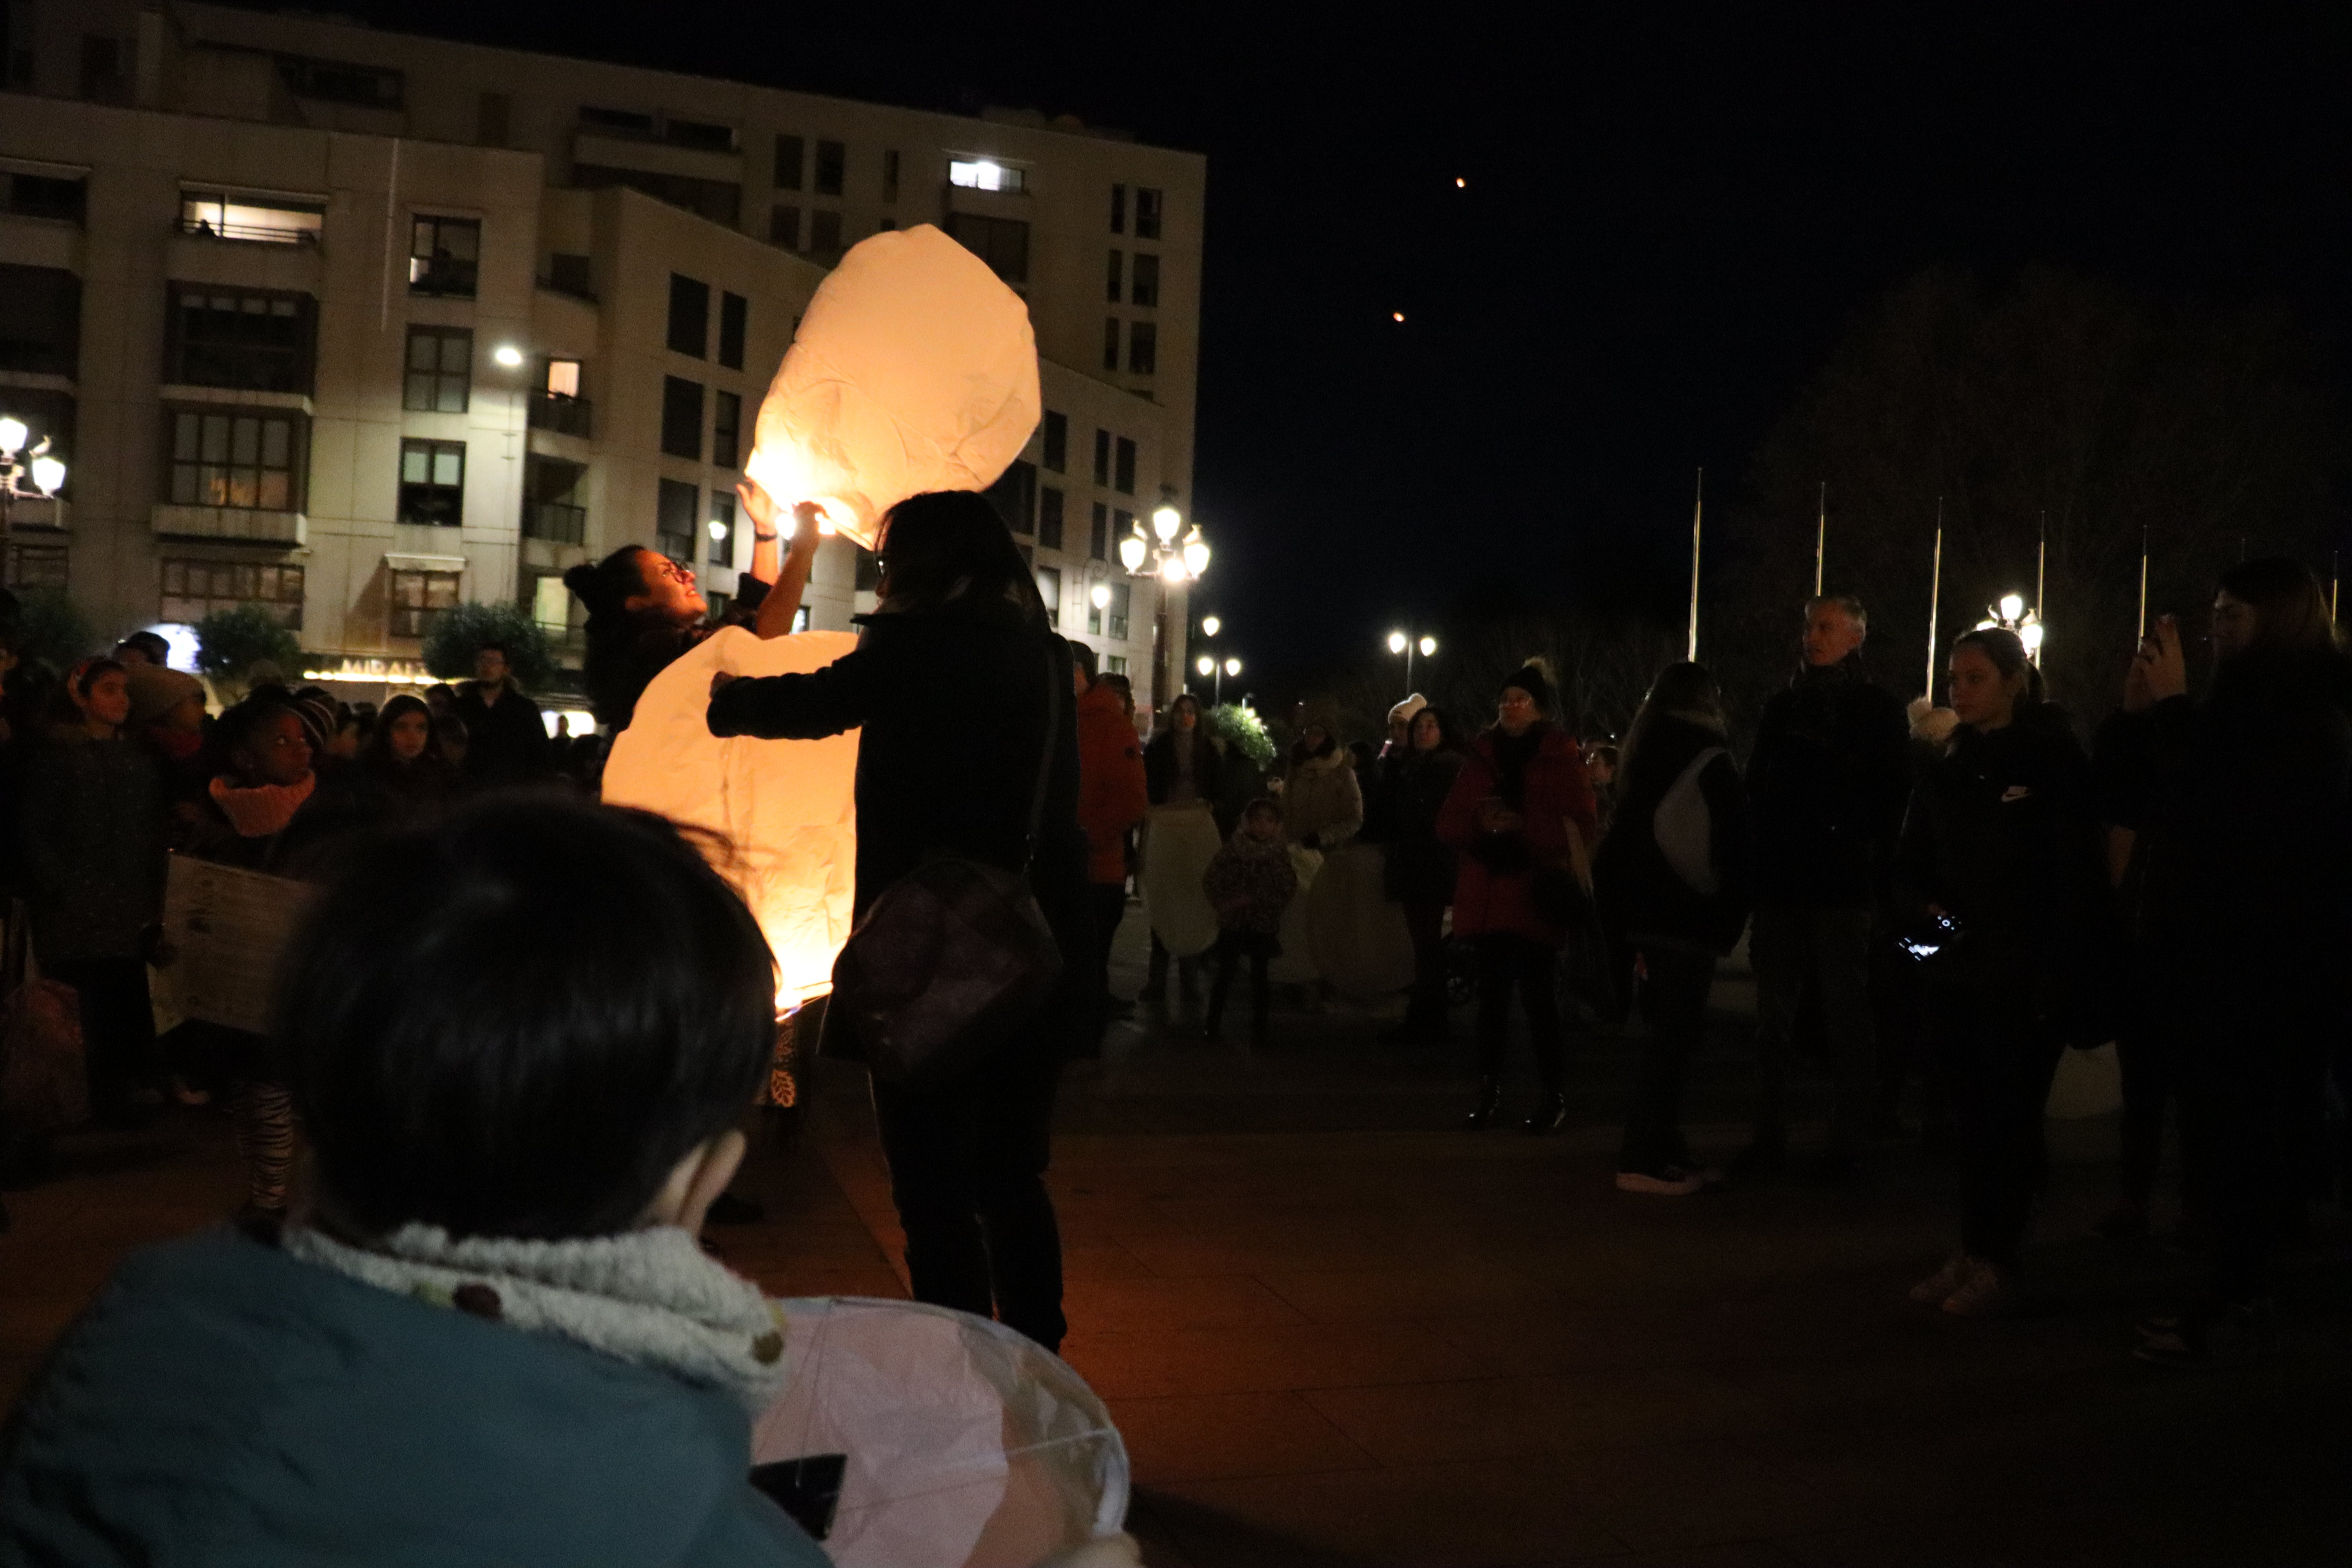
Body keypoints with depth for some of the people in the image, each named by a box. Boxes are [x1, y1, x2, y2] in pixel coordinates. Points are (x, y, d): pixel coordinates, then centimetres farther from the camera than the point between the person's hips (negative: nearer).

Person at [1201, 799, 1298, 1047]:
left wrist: (1253, 900, -13)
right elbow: (1210, 879, 1)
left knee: (1260, 975, 4)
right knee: (1225, 972, 5)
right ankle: (1213, 1023, 16)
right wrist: (1223, 903, -11)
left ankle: (1259, 1028, 10)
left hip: (1264, 924, 0)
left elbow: (1289, 888, -5)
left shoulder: (1280, 854, 0)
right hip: (1232, 923, 0)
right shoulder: (1233, 849, -1)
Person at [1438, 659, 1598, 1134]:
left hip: (1537, 893, -4)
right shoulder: (1483, 755, 12)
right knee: (1492, 993, 6)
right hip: (1487, 893, 4)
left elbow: (1578, 826, -9)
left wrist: (1522, 824, -21)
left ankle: (1555, 1095, 5)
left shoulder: (1560, 758, -1)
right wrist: (1480, 821, -12)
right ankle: (1489, 1092, 13)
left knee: (1537, 992, -6)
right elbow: (1448, 822, 10)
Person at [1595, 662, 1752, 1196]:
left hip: (1642, 912, 7)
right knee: (1673, 1035, -5)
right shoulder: (1711, 759, -8)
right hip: (1688, 916, -7)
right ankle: (1644, 1159, -6)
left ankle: (1664, 1150, 15)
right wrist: (1731, 920, -3)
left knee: (1669, 1031, 13)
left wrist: (1621, 917, 15)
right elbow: (1732, 845, -10)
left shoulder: (1645, 757, 14)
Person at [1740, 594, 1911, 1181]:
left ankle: (1846, 1144, 7)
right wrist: (1755, 863, 5)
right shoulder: (1783, 705, 14)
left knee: (1846, 1018, 1)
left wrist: (1869, 863, -10)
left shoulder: (1878, 710, 2)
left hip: (1842, 888, -4)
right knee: (1774, 1016, 6)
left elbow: (1892, 800, -2)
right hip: (1780, 884, 4)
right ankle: (1770, 1137, 13)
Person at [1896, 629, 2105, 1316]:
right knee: (1972, 1116, 8)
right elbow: (1913, 864, 16)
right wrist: (1926, 907, -6)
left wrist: (2059, 976, -15)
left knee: (2010, 1119, 0)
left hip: (2027, 981, -5)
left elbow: (2079, 878, -9)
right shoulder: (1949, 769, 12)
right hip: (1957, 974, 5)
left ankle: (1996, 1264, 7)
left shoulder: (2056, 762, -5)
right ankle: (1970, 1251, 14)